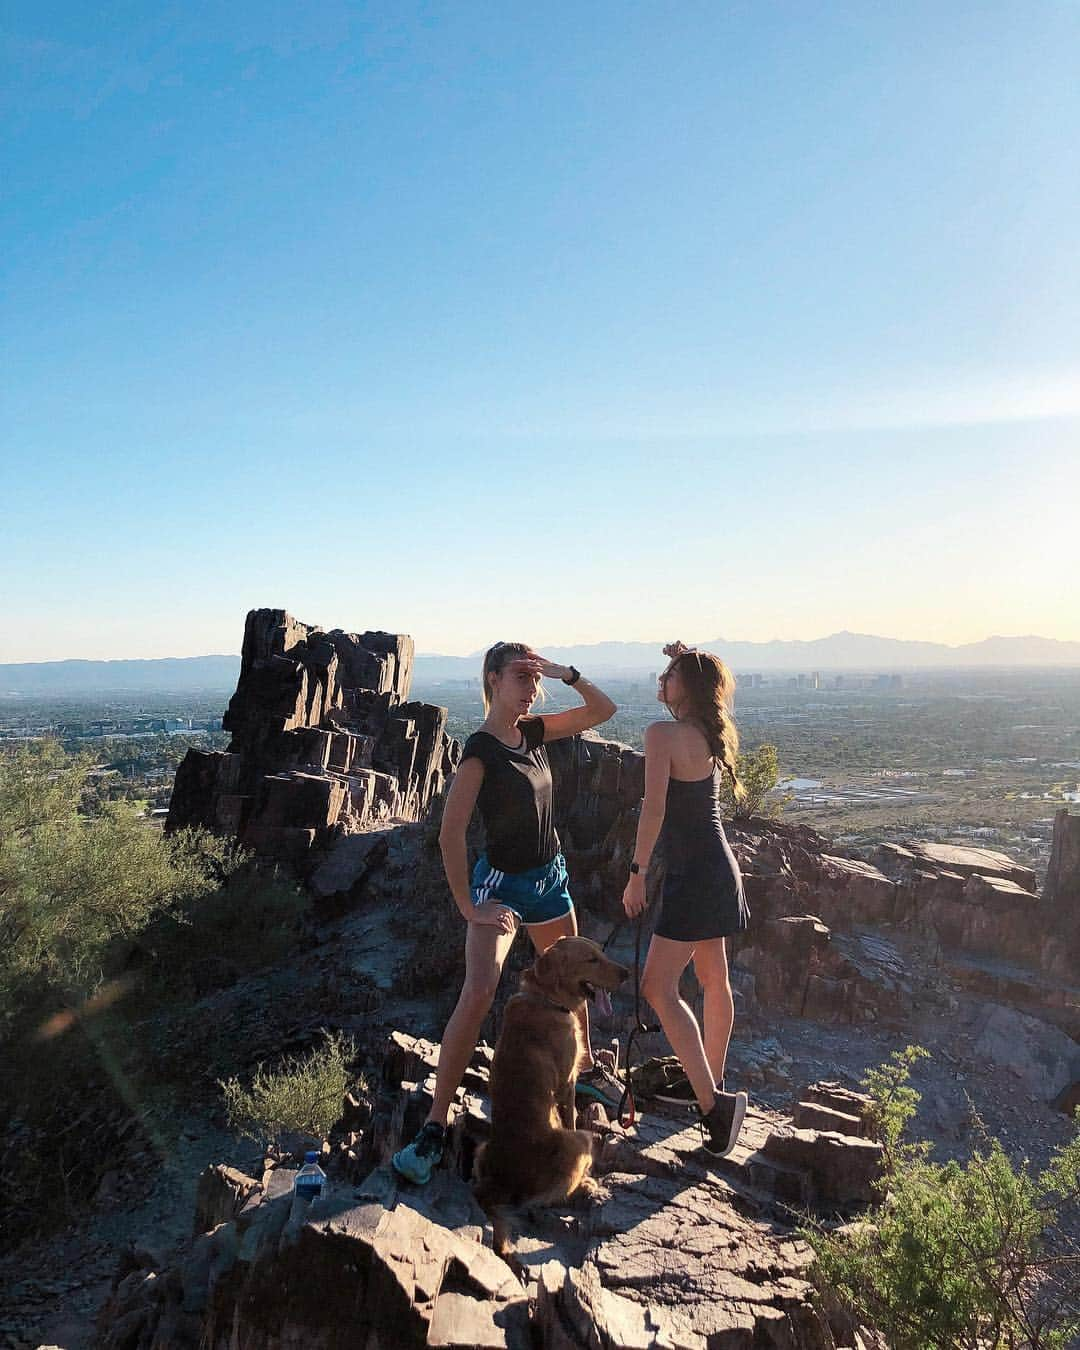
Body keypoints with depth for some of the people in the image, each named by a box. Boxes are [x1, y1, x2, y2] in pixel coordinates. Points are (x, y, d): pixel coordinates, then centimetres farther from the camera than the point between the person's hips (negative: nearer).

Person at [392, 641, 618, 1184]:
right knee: (478, 995, -21)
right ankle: (434, 1126, -13)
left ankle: (584, 1072, 44)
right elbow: (450, 834, -22)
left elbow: (603, 710, 8)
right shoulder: (480, 750, -19)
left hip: (549, 878, 7)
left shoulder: (534, 732, 1)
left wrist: (567, 674, -9)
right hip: (502, 883, -7)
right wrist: (468, 908, -18)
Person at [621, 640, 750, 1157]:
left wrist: (636, 873, -13)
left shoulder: (662, 734, -17)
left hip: (693, 875, -10)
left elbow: (654, 811, -21)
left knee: (658, 987, -8)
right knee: (712, 979, 18)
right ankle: (712, 1085, 32)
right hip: (716, 868, 10)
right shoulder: (710, 736, 6)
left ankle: (712, 1101, -7)